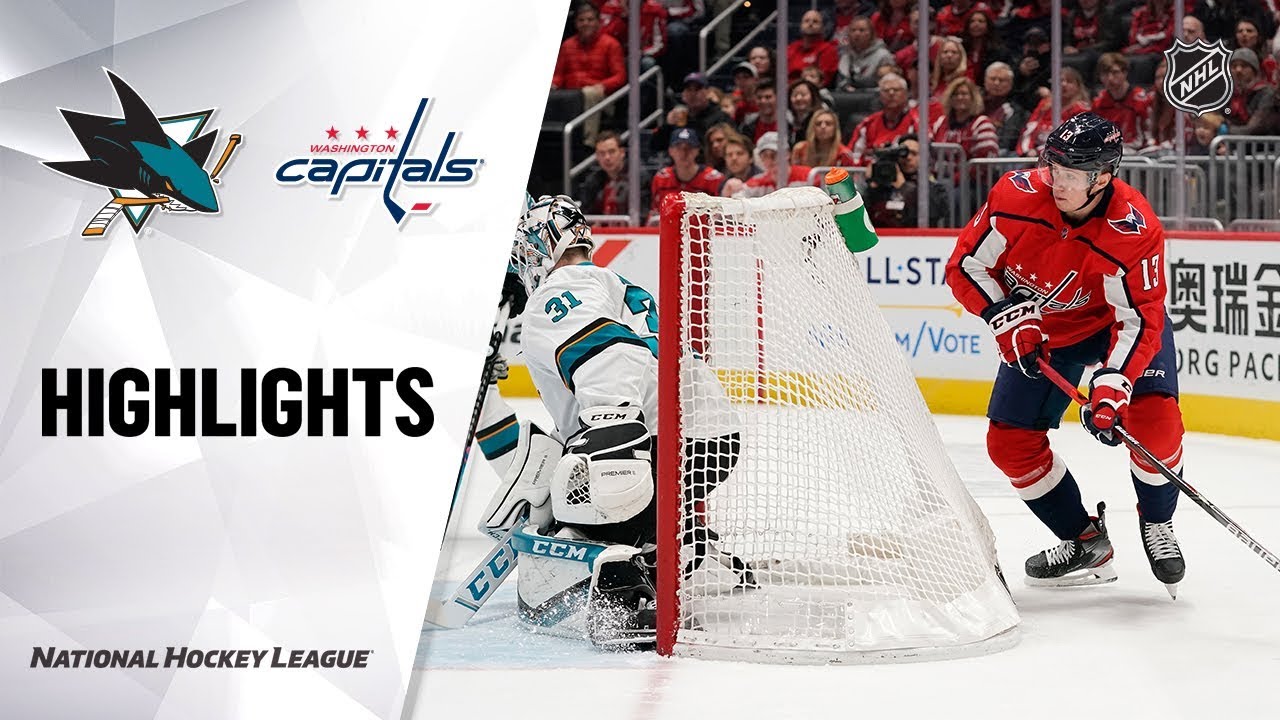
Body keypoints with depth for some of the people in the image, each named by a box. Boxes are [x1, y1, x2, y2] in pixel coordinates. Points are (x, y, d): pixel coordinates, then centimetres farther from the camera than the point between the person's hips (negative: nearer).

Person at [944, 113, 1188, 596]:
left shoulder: (1135, 230, -32)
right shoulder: (1016, 197, -25)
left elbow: (1140, 321, -29)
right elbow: (966, 266, -13)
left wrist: (1112, 386, -42)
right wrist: (1009, 319, -25)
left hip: (1115, 320, -3)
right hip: (1042, 329, 3)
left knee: (1153, 416, -24)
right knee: (1010, 443, -2)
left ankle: (1156, 523, 5)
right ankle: (1084, 542, 15)